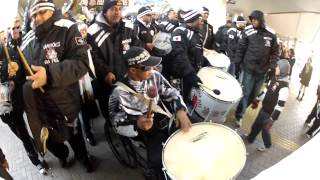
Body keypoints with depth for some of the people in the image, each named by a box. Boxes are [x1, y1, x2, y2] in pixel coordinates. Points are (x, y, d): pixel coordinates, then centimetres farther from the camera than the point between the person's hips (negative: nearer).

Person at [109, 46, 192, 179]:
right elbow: (119, 126, -18)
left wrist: (180, 110, -18)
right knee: (159, 161, -19)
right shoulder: (120, 93, -23)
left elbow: (171, 93, 1)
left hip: (166, 121, 5)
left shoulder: (154, 76, -9)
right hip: (146, 133, -4)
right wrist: (137, 125, -38)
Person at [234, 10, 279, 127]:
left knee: (254, 94, 14)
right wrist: (236, 63, -4)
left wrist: (272, 67, -4)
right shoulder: (248, 31, -8)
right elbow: (241, 48, -3)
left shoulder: (271, 34, -2)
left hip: (262, 70, 4)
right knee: (246, 92, -2)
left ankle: (242, 109, 34)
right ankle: (239, 116, 10)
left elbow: (275, 52, 5)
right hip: (249, 68, -3)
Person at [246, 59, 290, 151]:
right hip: (264, 108, 7)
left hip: (270, 113, -7)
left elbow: (280, 105, -26)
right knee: (256, 125, 21)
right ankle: (250, 138, 44)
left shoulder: (284, 87, -27)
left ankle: (267, 145, 38)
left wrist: (272, 118, -23)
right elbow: (266, 90, 11)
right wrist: (256, 101, 19)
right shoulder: (275, 79, -2)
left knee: (265, 129, 12)